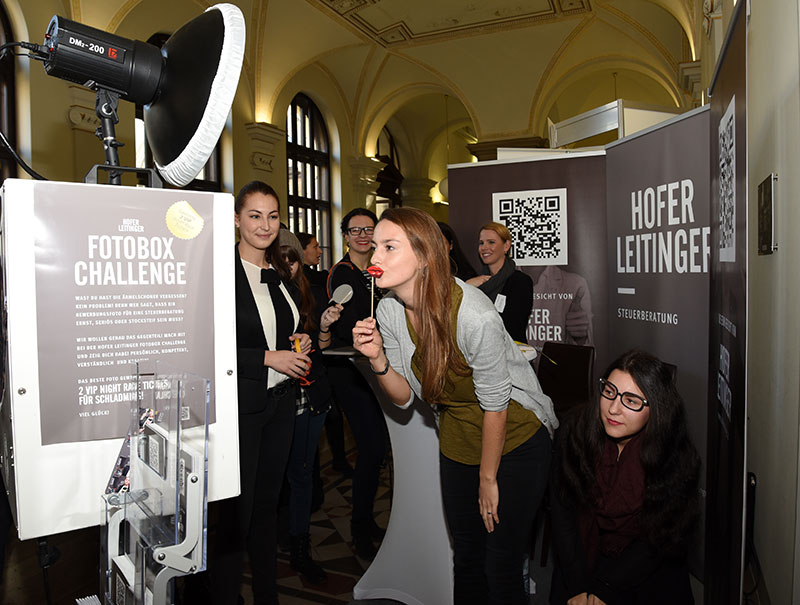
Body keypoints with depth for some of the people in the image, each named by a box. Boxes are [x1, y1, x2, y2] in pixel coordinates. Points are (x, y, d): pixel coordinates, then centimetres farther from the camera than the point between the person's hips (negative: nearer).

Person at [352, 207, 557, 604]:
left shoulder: (475, 317, -30)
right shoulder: (389, 310, -10)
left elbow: (495, 405, -20)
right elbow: (404, 397, -3)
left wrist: (488, 479, -8)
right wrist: (377, 358, -23)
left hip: (514, 442, -5)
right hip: (457, 444, 6)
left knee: (501, 569, 5)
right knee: (466, 559, 19)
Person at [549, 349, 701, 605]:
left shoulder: (678, 459, -16)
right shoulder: (573, 435, -13)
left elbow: (656, 541, -10)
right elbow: (562, 517, -8)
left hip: (649, 572, 1)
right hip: (585, 558, 0)